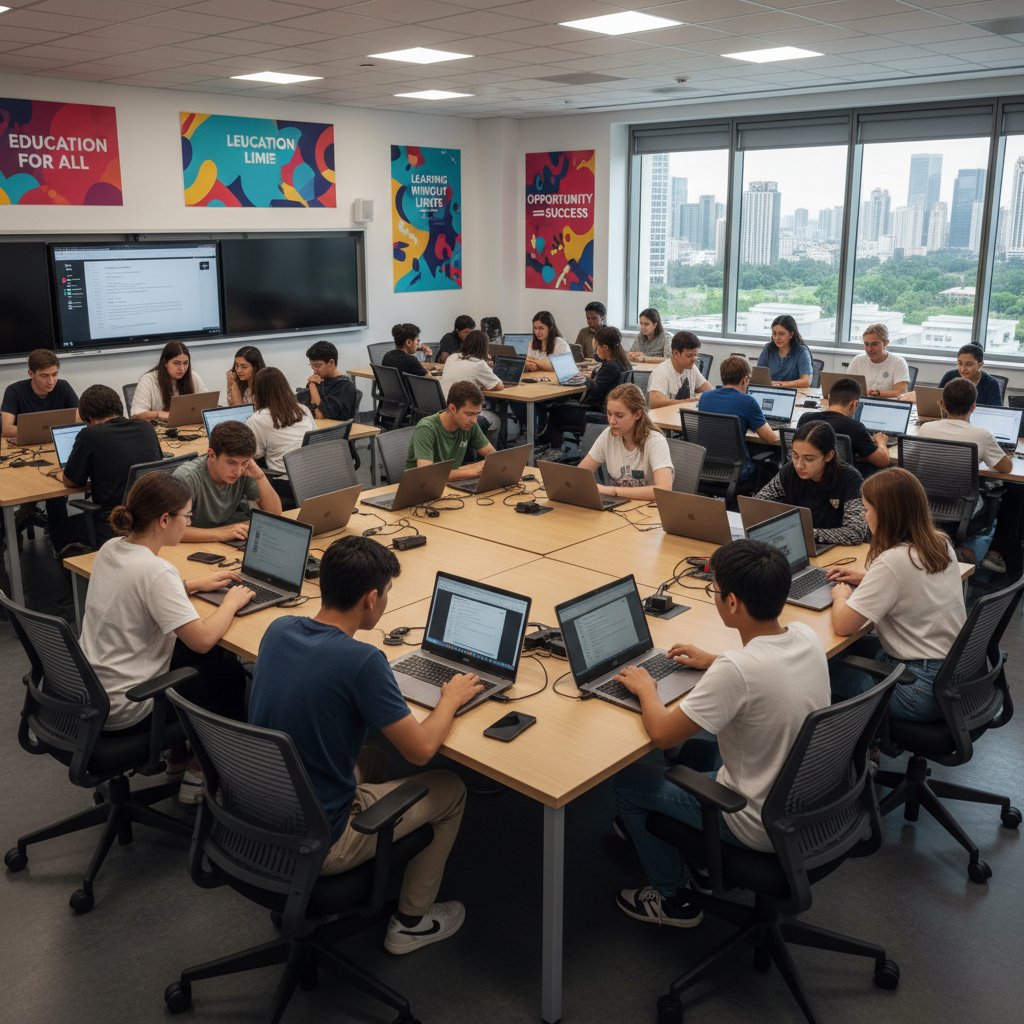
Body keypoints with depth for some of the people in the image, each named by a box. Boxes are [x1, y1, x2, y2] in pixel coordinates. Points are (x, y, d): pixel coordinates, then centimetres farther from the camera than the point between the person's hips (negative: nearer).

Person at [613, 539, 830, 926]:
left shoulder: (735, 671, -33)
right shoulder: (806, 637, -10)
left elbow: (662, 733, -22)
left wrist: (646, 689, -4)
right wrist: (713, 662, 15)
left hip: (762, 827, -7)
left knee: (628, 782, 9)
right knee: (697, 745, 29)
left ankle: (672, 899, 24)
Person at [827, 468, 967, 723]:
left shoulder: (892, 561, -25)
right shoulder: (941, 542, 1)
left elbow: (842, 625, -23)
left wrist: (840, 595, -2)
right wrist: (867, 578, 15)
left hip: (924, 689, -9)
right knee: (852, 647, 22)